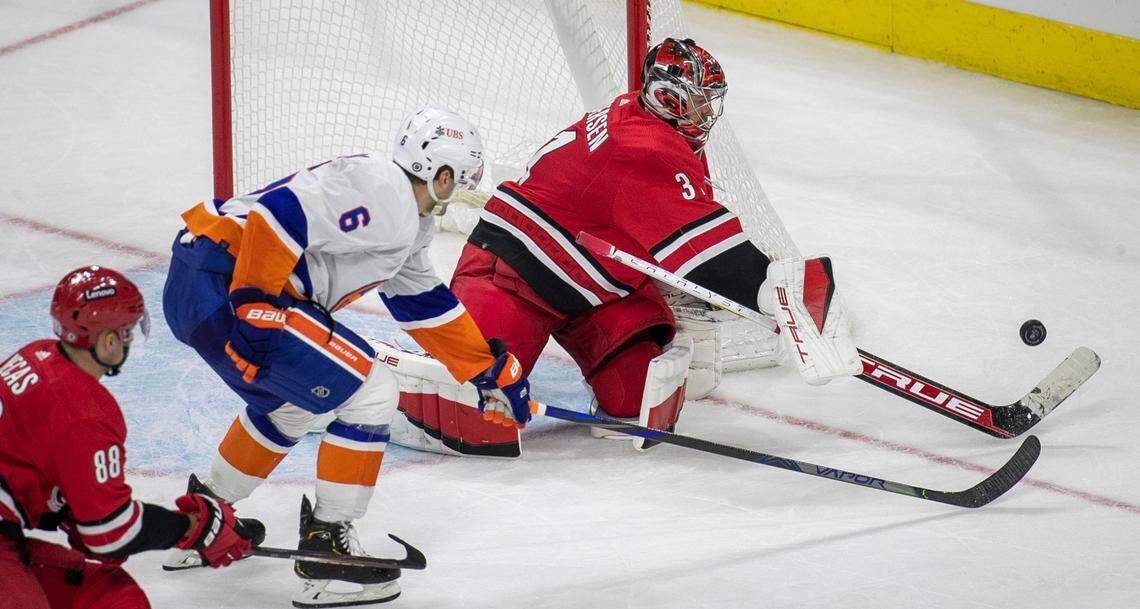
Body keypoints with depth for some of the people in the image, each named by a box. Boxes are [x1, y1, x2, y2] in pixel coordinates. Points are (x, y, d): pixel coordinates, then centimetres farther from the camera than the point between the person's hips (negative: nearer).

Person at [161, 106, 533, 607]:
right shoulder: (381, 192, -12)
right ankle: (326, 548, -3)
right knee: (370, 392, -7)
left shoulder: (408, 224, 21)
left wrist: (493, 371, 33)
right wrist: (253, 304, -23)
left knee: (289, 403, 32)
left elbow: (425, 303, 31)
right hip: (224, 280, -11)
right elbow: (283, 211, -23)